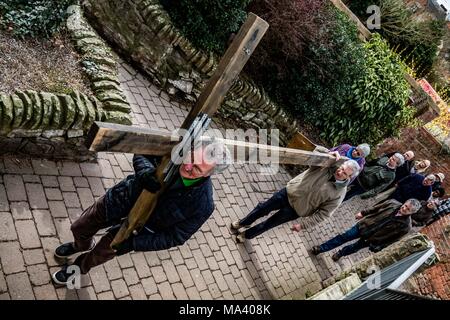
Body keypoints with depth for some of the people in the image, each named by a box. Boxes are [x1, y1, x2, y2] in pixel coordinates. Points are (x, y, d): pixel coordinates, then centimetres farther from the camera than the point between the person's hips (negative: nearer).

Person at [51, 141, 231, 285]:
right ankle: (83, 246, 62)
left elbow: (176, 237, -21)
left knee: (102, 253, 20)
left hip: (136, 226, -2)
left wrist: (134, 243, -21)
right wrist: (146, 172, -35)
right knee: (78, 229, 23)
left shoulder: (203, 205, -33)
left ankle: (80, 267, 59)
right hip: (120, 198, 3)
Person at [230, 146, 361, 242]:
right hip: (289, 192, 3)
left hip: (295, 210, -2)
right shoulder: (330, 164, -12)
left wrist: (303, 224, -19)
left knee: (269, 223, 9)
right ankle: (242, 223, 37)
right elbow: (317, 151, -9)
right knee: (262, 209, 10)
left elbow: (322, 214, -17)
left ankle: (247, 235, 35)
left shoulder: (339, 193, -18)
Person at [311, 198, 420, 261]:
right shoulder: (393, 203, -11)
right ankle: (321, 248, 15)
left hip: (370, 239, -2)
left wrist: (377, 246, -8)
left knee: (353, 248, 17)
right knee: (344, 237, 3)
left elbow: (391, 239, -11)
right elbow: (375, 208, 4)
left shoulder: (405, 225, -20)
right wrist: (363, 213, 8)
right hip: (364, 225, 2)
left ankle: (340, 253, 48)